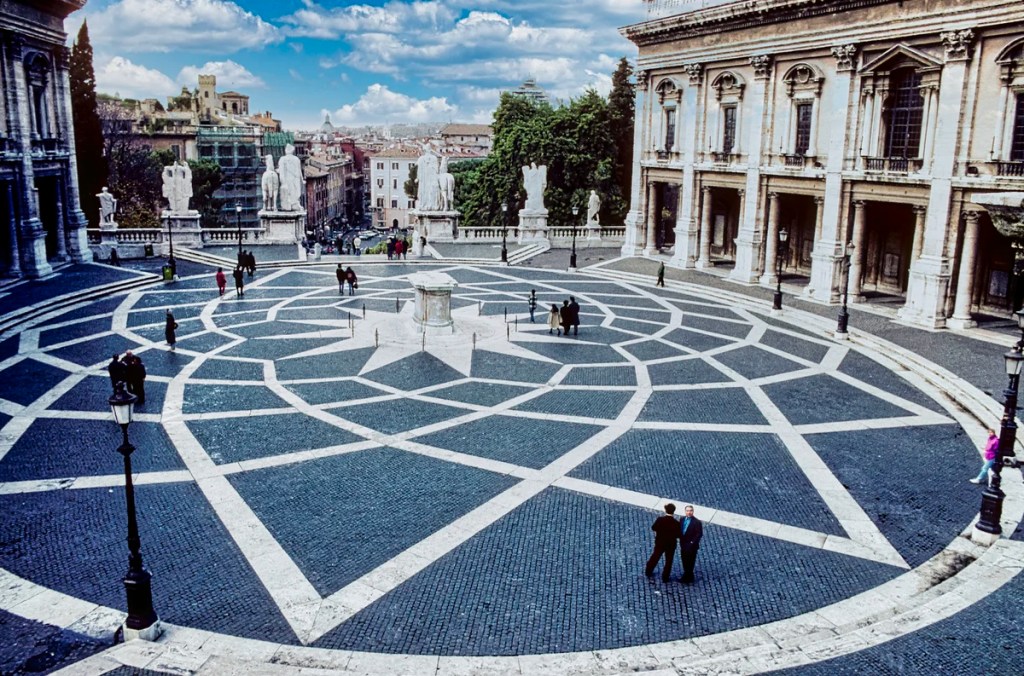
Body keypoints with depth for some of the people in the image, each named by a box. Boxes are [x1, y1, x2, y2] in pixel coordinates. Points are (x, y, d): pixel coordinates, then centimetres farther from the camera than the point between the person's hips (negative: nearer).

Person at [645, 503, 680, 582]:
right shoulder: (676, 523, -23)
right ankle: (665, 577, 24)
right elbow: (678, 535, -15)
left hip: (659, 543, 2)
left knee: (655, 557, 23)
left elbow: (653, 528, -6)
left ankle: (648, 572, 38)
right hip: (671, 545, -2)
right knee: (668, 561, 15)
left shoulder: (660, 519, -19)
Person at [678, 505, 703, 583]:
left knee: (690, 562, 3)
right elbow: (680, 530, 12)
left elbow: (699, 534, -16)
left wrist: (692, 542, -18)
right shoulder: (682, 519, 3)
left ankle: (688, 578, 16)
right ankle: (687, 575, 35)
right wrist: (681, 540, 2)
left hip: (691, 546, -6)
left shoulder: (697, 522, -16)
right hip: (683, 545, 7)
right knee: (684, 560, 17)